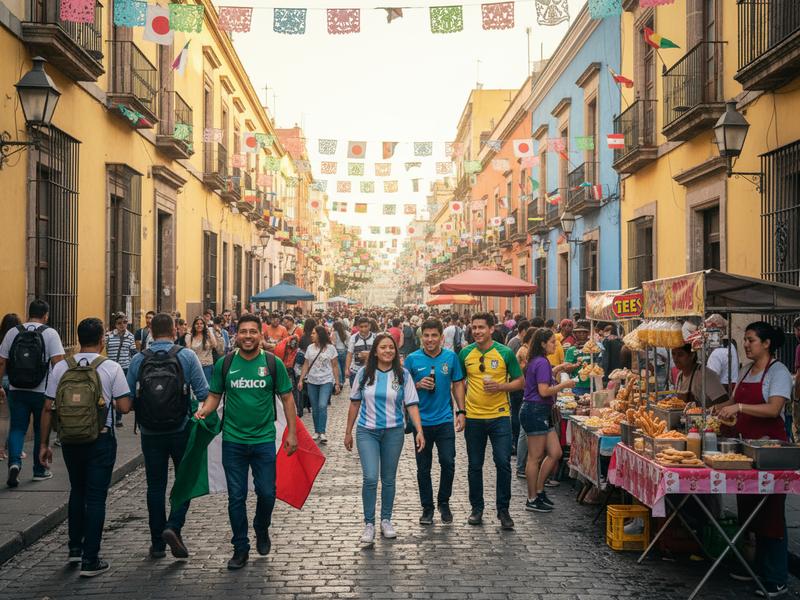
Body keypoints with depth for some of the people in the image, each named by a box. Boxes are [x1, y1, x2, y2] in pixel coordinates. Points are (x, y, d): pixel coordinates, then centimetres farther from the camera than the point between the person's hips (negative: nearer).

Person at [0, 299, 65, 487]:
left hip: (17, 391, 2)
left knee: (16, 428, 8)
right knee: (41, 430, 12)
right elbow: (58, 362, -15)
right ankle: (40, 470, 19)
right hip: (42, 392, -2)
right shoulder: (50, 333, -7)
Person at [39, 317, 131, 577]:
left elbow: (48, 408, 0)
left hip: (70, 439, 3)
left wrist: (44, 443, 8)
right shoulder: (111, 368, -10)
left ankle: (75, 548, 29)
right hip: (101, 440, -3)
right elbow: (124, 407, -11)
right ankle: (90, 560, 5)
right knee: (96, 497, 3)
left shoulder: (61, 368, -2)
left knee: (77, 491, 23)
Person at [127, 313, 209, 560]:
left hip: (150, 433, 2)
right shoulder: (186, 356, -6)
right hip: (181, 430, -2)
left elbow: (128, 399, 0)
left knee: (155, 485, 10)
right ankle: (173, 526, -7)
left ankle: (157, 543, 15)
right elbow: (204, 393, -9)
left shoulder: (139, 359, -2)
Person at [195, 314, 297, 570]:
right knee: (236, 497, 6)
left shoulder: (273, 363, -2)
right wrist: (204, 410, -14)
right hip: (233, 440, 1)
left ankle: (262, 530, 33)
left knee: (266, 493, 3)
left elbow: (287, 398, 3)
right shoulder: (224, 364, 1)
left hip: (264, 440, -1)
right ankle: (241, 548, 19)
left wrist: (292, 432, -1)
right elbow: (214, 395, 8)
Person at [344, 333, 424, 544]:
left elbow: (411, 405, -5)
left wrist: (419, 431, -15)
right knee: (370, 478, -12)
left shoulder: (403, 375, -3)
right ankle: (369, 524, 1)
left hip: (393, 432, 1)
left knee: (388, 479, 10)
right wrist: (348, 432, 10)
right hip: (367, 432, -1)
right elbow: (355, 403, 7)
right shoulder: (364, 373, -1)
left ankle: (386, 521, 26)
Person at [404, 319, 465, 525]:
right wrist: (418, 385, -15)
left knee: (448, 463, -2)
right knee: (423, 467, 8)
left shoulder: (451, 357, 1)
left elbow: (458, 385, 8)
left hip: (445, 419, 0)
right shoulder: (412, 359, -2)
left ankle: (444, 502, 20)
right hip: (422, 420, 0)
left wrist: (461, 411, 2)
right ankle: (427, 507, 21)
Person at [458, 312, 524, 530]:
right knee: (475, 466, 9)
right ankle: (477, 508, 22)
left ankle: (503, 510, 11)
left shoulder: (505, 353, -3)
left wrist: (501, 386, -15)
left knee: (503, 463, -2)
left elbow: (519, 381, 3)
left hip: (499, 416, -2)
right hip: (473, 417, 2)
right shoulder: (465, 353, 3)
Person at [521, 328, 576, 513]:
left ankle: (539, 491, 20)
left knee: (555, 453, 11)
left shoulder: (537, 361, 15)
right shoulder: (542, 362, -16)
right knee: (535, 457, -2)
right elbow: (544, 391, -21)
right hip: (536, 412, -10)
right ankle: (532, 500, 6)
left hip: (542, 412, 10)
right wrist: (564, 385, -11)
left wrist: (556, 370, 20)